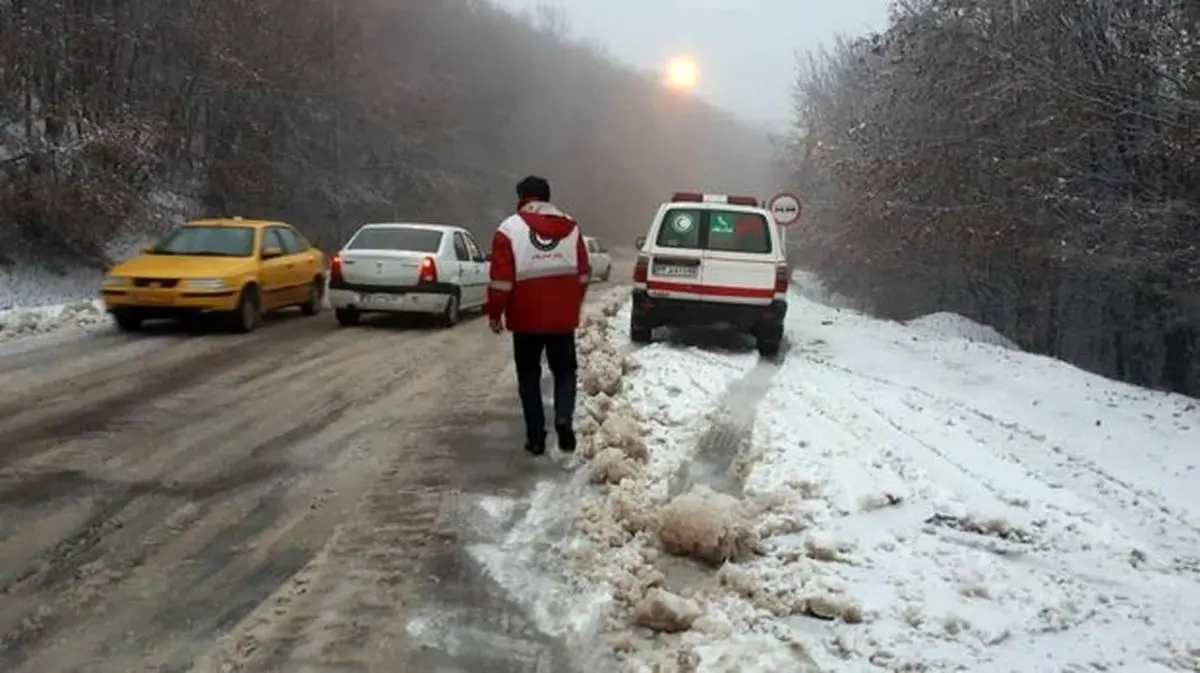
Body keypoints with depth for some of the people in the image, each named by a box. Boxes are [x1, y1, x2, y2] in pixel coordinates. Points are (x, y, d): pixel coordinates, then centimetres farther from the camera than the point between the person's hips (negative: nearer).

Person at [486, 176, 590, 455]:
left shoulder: (510, 229, -7)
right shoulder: (570, 227, 4)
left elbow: (502, 279, -11)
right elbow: (584, 274, 8)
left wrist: (494, 313, 1)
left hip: (526, 318, -2)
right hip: (563, 318, 2)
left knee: (529, 376, 12)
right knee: (565, 371, 15)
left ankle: (536, 437, 11)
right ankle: (564, 418, -8)